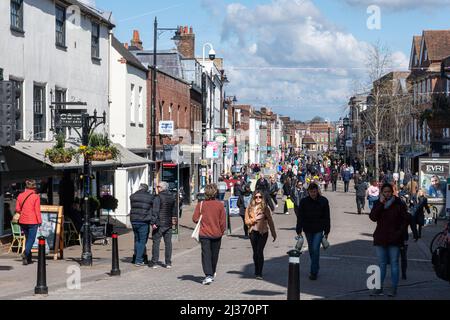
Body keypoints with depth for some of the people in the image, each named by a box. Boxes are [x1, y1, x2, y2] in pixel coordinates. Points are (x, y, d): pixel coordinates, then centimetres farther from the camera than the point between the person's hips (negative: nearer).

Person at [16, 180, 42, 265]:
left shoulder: (20, 196, 4)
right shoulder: (36, 196, -9)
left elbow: (17, 209, 6)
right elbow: (37, 210, -9)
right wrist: (39, 221, -1)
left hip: (23, 221, 5)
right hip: (32, 221, -5)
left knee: (28, 238, 17)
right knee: (31, 239, 1)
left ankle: (29, 258, 17)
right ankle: (25, 254, -24)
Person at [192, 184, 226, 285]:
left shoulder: (200, 205, -8)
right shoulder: (220, 205, -7)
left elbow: (195, 219, -7)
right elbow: (223, 221, -3)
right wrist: (222, 232, 11)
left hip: (204, 234, -1)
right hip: (217, 234, 1)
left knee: (206, 254, -1)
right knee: (214, 255, 16)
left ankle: (208, 275, -15)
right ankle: (212, 274, 32)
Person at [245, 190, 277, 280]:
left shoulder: (265, 208, 1)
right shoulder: (250, 208, 6)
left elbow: (270, 221, 6)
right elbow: (246, 221, 5)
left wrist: (273, 233, 9)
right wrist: (253, 220, -14)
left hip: (263, 232, -2)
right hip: (253, 232, 3)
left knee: (260, 252, -10)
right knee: (255, 252, 9)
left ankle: (259, 273, -5)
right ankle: (257, 271, 25)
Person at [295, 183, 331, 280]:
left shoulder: (323, 201, -6)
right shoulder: (304, 201, -6)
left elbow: (326, 217, 1)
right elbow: (300, 217, -4)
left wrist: (326, 231, 2)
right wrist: (299, 231, -9)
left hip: (319, 230, -2)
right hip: (308, 229, 2)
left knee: (315, 249, -11)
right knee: (311, 250, 13)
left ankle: (314, 272, -6)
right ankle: (316, 268, 32)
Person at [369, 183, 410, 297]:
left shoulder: (399, 204, -3)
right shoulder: (378, 204, 4)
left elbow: (406, 220, -1)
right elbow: (373, 217, -10)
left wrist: (399, 233, -11)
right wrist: (381, 204, -16)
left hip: (394, 239, -3)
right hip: (380, 238, 3)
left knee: (394, 263, 1)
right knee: (382, 263, 9)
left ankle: (394, 289, 5)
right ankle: (379, 288, 12)